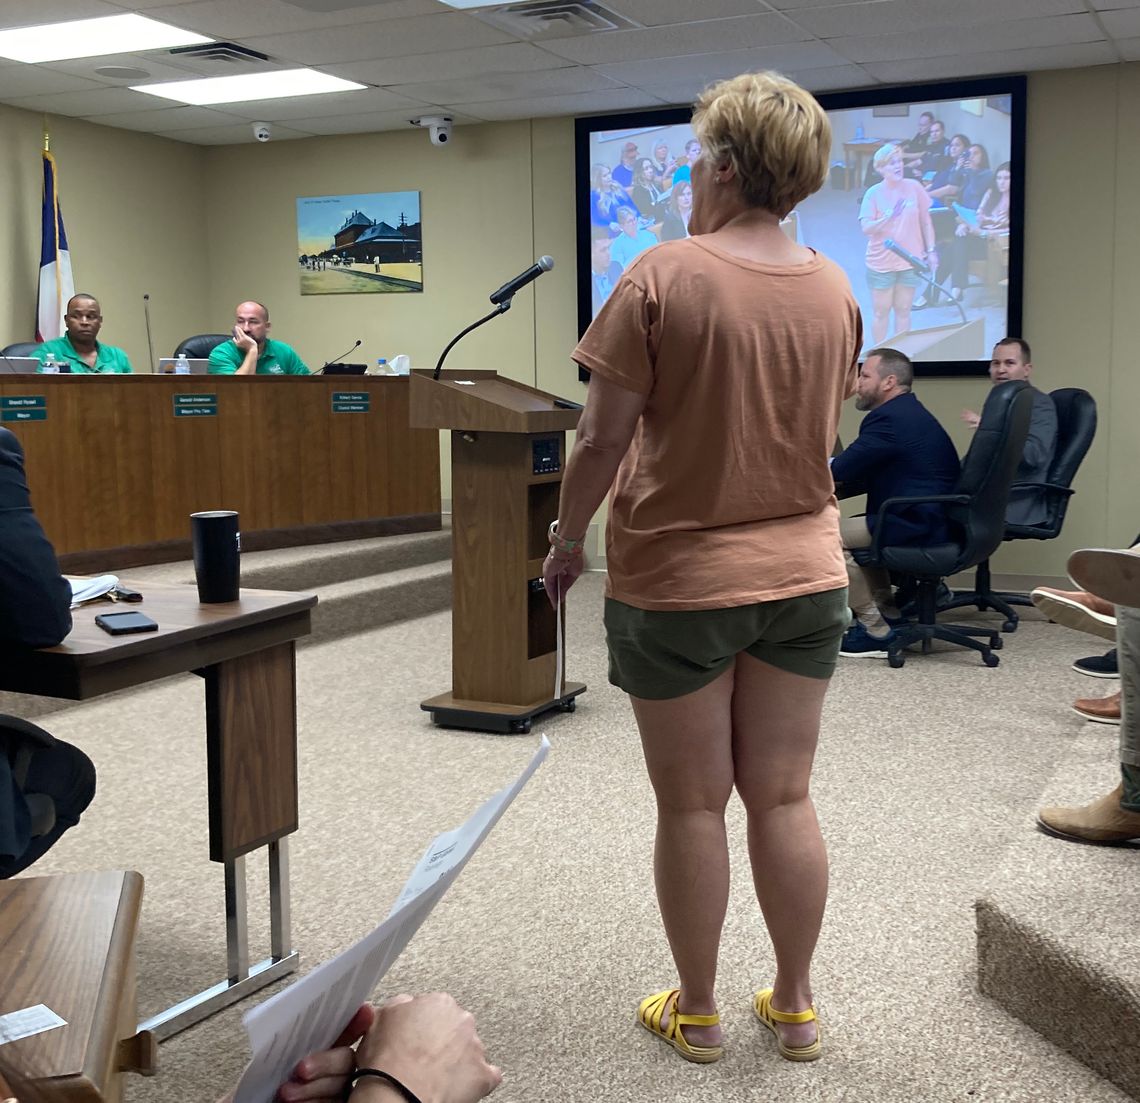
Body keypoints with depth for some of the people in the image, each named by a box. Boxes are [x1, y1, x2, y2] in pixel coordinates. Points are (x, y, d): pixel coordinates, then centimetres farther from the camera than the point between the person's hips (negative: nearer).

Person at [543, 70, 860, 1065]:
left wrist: (566, 539, 1)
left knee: (693, 805, 8)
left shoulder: (665, 278, -14)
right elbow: (820, 432, 10)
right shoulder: (835, 292, 2)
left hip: (678, 581, -4)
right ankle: (795, 1007, 26)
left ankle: (697, 1013, 23)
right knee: (785, 798, 13)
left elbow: (605, 436, -13)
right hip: (804, 575, 4)